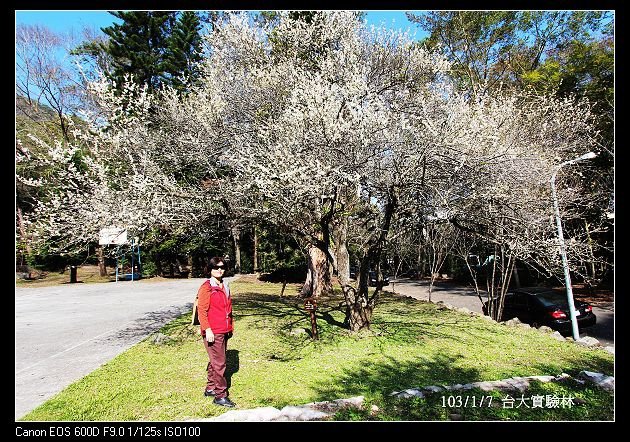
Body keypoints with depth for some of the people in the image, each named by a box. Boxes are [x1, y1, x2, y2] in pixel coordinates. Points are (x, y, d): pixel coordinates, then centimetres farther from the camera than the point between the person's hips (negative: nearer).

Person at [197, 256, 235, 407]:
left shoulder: (225, 286, 12)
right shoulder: (206, 287, -11)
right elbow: (202, 310, -14)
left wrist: (230, 327, 18)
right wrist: (207, 330, -19)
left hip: (224, 331, 8)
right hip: (213, 332, -8)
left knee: (215, 361, 18)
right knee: (219, 363, -4)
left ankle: (210, 388, 31)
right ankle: (220, 395, 4)